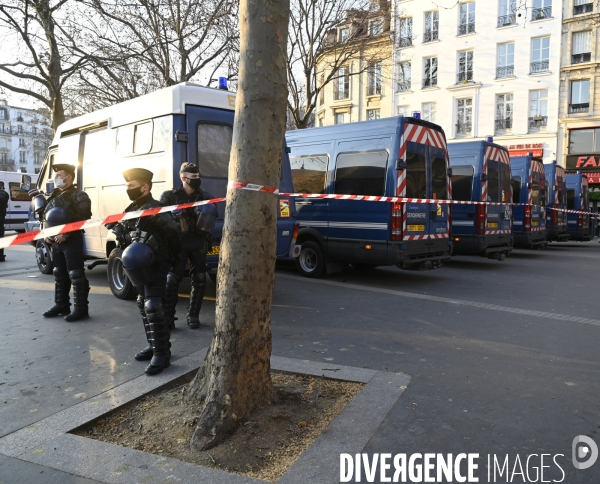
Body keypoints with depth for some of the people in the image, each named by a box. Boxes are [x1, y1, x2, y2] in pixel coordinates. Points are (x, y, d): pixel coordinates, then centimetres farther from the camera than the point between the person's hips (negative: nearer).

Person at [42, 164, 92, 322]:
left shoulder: (79, 196, -8)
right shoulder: (54, 196, 18)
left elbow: (82, 219, -18)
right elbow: (46, 217, 22)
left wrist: (65, 234, -22)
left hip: (72, 241, -9)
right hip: (55, 241, 9)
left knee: (76, 275, -8)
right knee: (59, 274, 15)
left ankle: (80, 308, -3)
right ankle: (61, 305, 26)